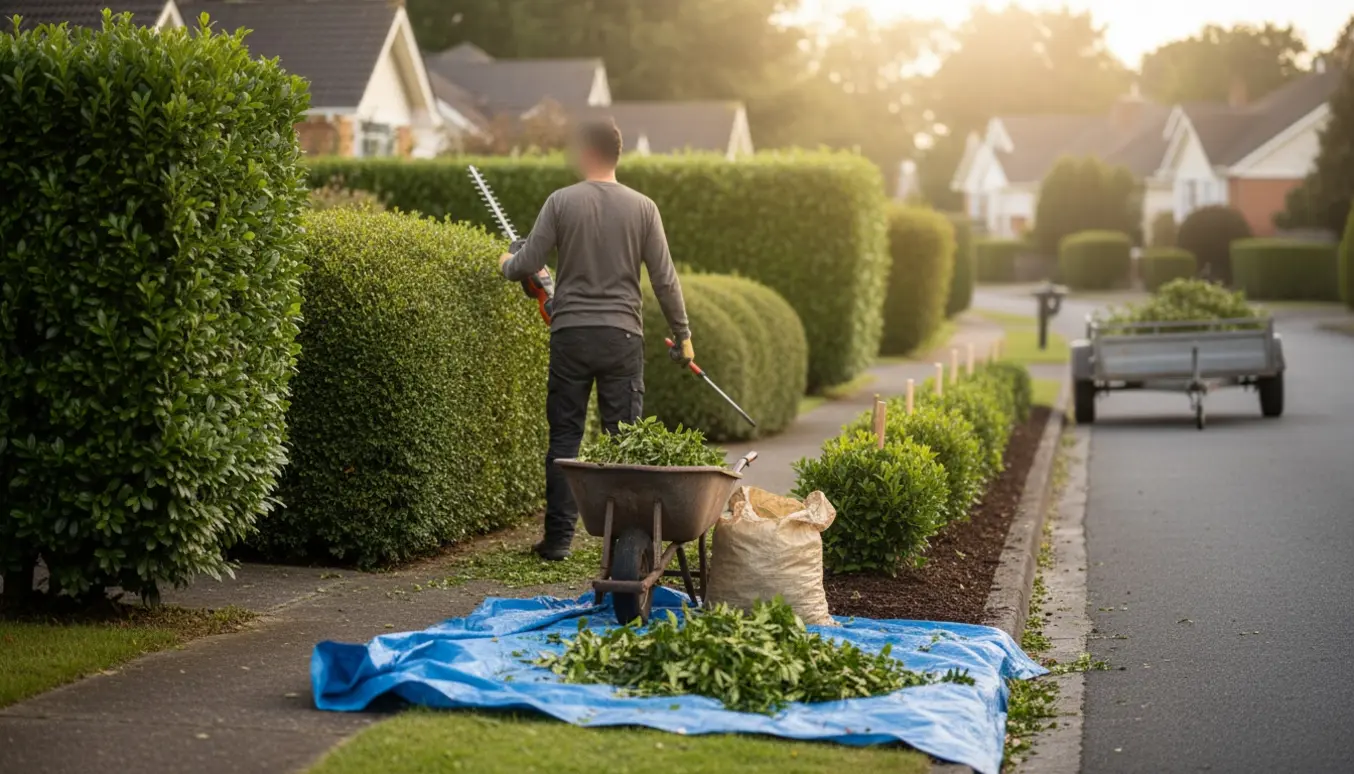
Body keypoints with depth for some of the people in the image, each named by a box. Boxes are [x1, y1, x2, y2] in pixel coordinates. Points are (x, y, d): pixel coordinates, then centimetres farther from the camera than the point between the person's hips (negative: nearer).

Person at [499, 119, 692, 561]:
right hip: (622, 336, 0)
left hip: (570, 335, 0)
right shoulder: (642, 207, 0)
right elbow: (664, 280, 1)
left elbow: (526, 265, -3)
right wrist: (682, 335, 12)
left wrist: (507, 263, 20)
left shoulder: (561, 202, -3)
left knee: (564, 437, 6)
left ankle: (558, 538, 6)